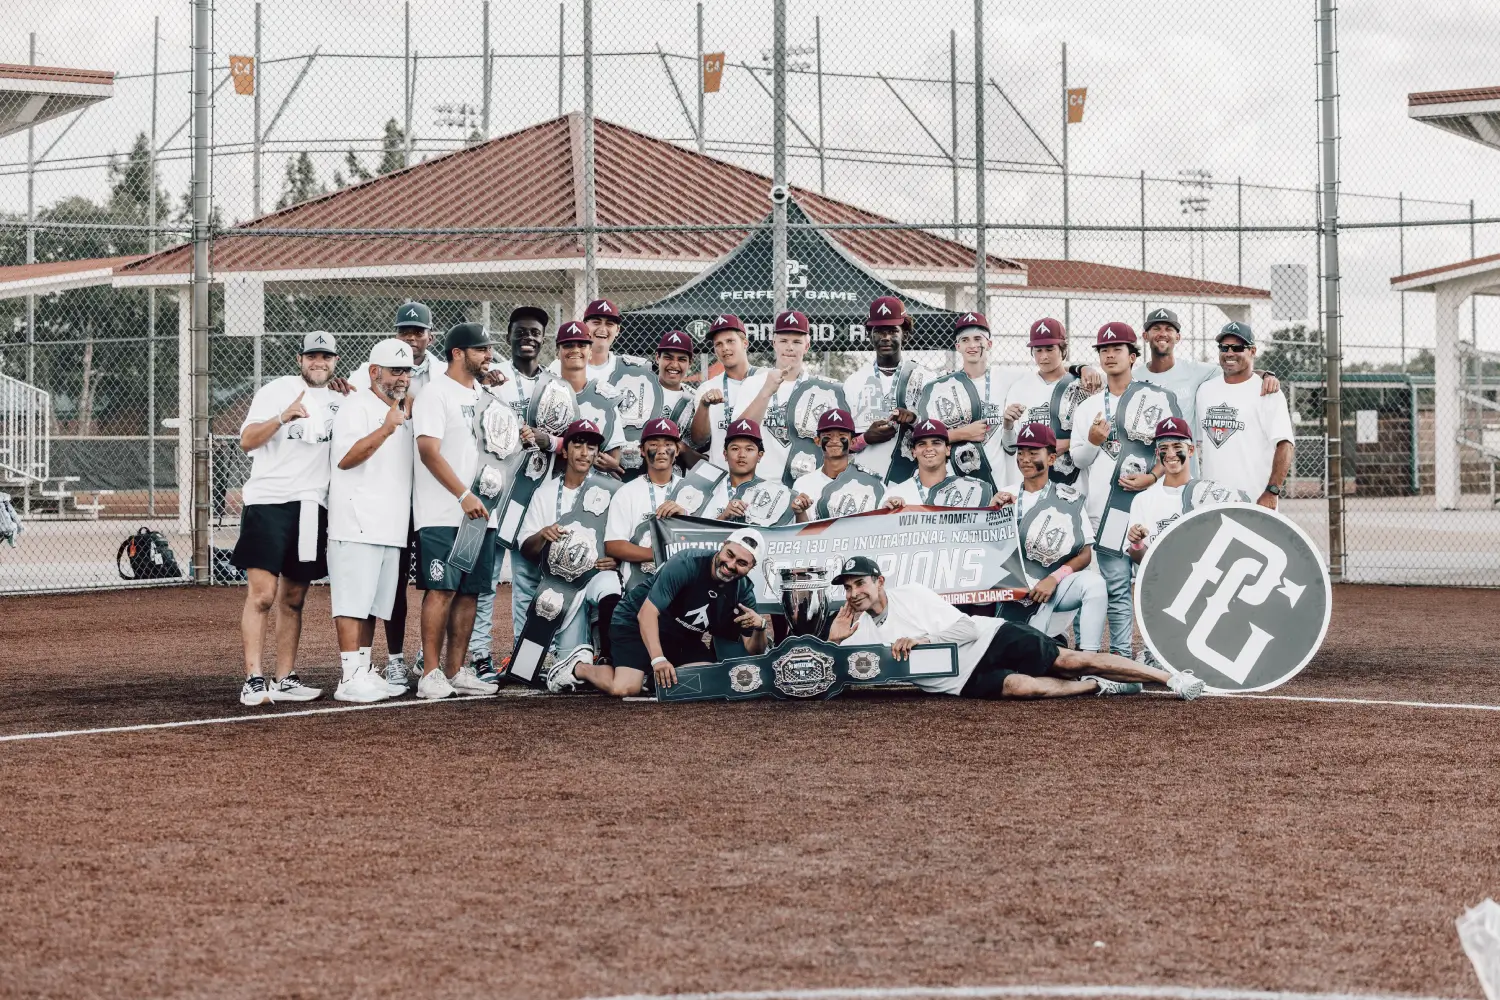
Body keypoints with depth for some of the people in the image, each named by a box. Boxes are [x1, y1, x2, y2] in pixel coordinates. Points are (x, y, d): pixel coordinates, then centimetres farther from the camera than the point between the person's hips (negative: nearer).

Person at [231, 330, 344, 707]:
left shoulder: (339, 403, 15)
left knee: (293, 599, 9)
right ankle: (253, 680, -14)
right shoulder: (276, 391, 0)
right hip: (268, 502, -5)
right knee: (261, 594, -13)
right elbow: (247, 441, -10)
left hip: (312, 507, 5)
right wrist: (282, 417, -24)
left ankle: (285, 680, 13)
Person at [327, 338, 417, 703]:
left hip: (391, 528, 9)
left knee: (374, 604, 10)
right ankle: (349, 678, -13)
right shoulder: (357, 407, -5)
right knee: (353, 601, -10)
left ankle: (364, 671, 15)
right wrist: (387, 428, -25)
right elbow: (345, 458, -19)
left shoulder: (405, 413, 20)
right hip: (356, 525, -8)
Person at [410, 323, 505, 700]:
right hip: (442, 514, -8)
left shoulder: (484, 392, 18)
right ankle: (431, 675, -9)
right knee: (441, 589, -10)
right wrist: (465, 495, -21)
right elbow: (430, 452, -16)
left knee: (470, 592, 8)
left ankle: (457, 671, 13)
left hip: (480, 511, 8)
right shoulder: (437, 392, -8)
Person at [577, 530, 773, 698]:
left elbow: (753, 650, -7)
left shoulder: (743, 591, -10)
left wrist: (760, 626, -30)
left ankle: (649, 677, 4)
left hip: (682, 637, 6)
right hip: (636, 622, -6)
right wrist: (658, 659, -43)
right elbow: (647, 613, -31)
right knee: (625, 688, -25)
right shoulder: (686, 564, -28)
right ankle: (579, 669, 4)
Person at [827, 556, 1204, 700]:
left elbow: (967, 628, -7)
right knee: (1020, 686, -31)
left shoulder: (911, 594, -1)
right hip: (967, 681, 1)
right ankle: (1099, 685, -7)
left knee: (1067, 661, -16)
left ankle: (1171, 678, -8)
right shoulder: (860, 632, 8)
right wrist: (833, 640, -12)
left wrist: (920, 640, -20)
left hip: (992, 638, -1)